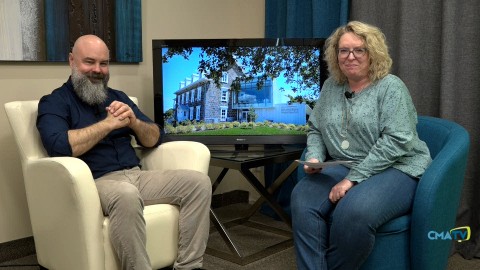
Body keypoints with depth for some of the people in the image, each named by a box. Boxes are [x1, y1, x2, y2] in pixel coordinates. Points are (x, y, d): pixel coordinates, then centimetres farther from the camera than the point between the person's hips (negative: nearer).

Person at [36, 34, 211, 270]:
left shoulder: (118, 97, 19)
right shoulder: (54, 102, 3)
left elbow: (154, 140, 16)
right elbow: (60, 147, -18)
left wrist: (134, 121, -5)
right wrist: (110, 123, -12)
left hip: (136, 175, 6)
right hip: (95, 182, -6)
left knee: (199, 182, -13)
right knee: (126, 195, -40)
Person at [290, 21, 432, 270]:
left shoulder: (390, 87, -7)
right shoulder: (331, 86, 11)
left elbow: (397, 141, -17)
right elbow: (315, 129, 19)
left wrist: (353, 179, -21)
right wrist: (314, 158, -4)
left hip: (396, 169, -5)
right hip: (346, 167, 5)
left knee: (354, 211, -35)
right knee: (303, 198, -25)